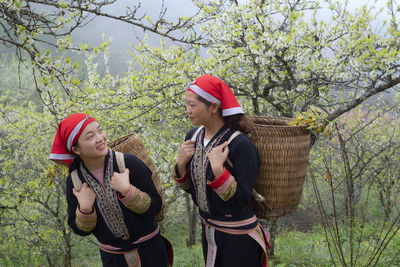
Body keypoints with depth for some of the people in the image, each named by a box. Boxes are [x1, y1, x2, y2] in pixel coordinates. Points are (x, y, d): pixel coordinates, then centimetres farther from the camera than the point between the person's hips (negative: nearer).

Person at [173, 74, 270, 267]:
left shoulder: (241, 145, -23)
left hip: (237, 237, -6)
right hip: (208, 229, 6)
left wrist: (218, 170, -34)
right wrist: (181, 163, -13)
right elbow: (190, 188, 5)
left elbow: (242, 199, -23)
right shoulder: (193, 137, -3)